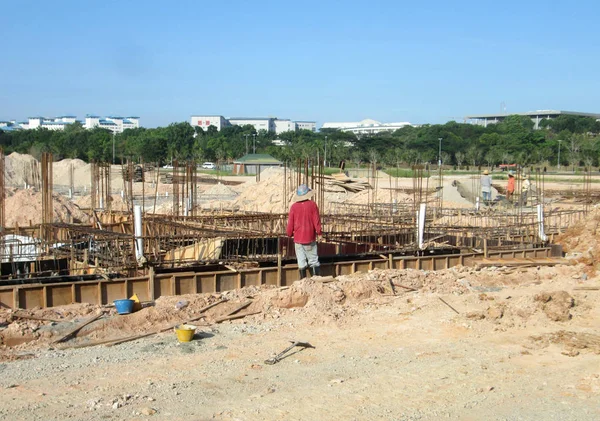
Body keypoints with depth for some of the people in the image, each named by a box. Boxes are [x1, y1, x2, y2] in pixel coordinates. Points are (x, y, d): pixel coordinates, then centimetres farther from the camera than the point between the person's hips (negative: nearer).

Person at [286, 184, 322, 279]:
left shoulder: (294, 207, -5)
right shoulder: (312, 205, -6)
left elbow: (290, 223, 0)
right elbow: (316, 220, -3)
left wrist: (289, 233, 16)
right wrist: (319, 231, 9)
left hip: (298, 238, 0)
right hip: (310, 237, 0)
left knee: (301, 260, 4)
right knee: (313, 260, 8)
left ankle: (303, 279, 5)